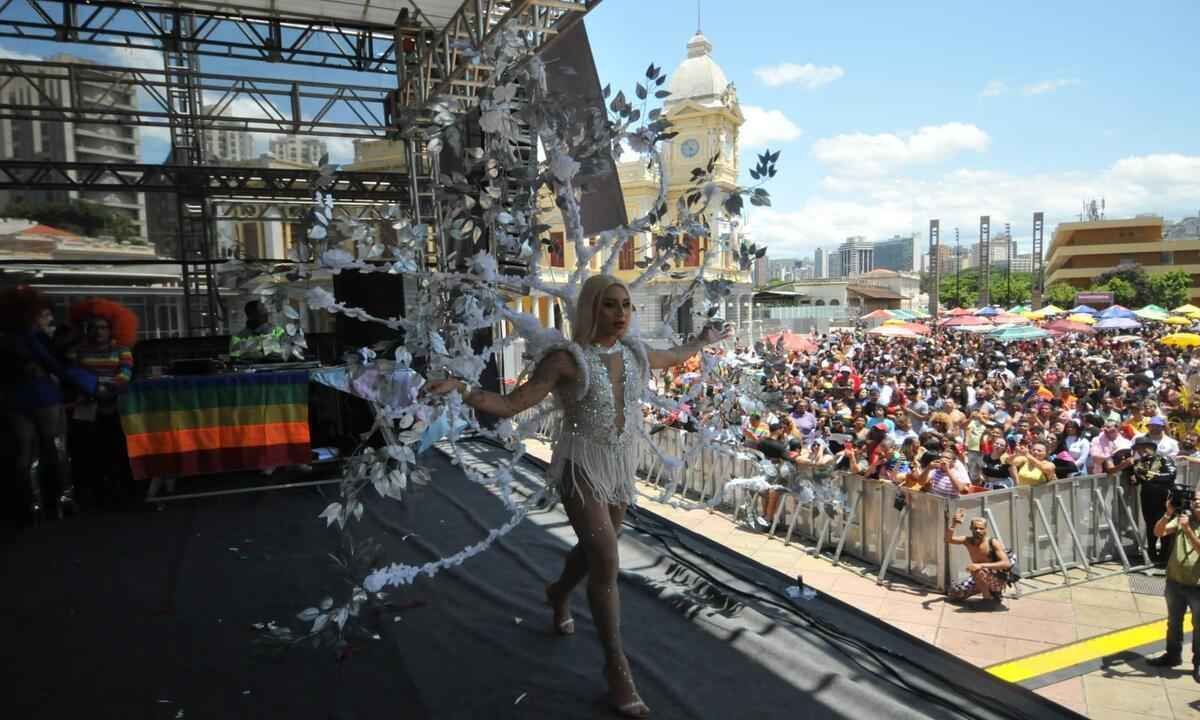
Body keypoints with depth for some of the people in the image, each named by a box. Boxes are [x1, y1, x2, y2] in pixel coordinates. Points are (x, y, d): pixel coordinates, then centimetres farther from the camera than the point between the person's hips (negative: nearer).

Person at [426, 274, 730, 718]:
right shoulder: (566, 359, -17)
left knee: (595, 549, 21)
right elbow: (510, 405, -17)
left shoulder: (635, 354, 1)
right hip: (581, 465, -6)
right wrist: (460, 389, -31)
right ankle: (616, 665, 6)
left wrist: (703, 341, 37)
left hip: (621, 464, 6)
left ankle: (558, 594, 55)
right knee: (607, 564, -11)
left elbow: (672, 358, 25)